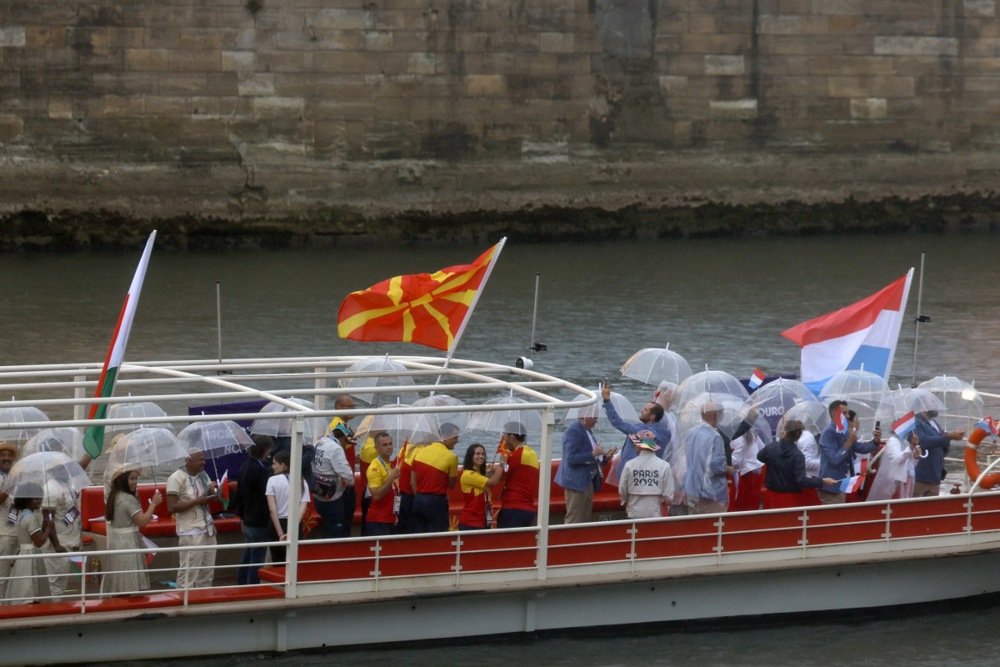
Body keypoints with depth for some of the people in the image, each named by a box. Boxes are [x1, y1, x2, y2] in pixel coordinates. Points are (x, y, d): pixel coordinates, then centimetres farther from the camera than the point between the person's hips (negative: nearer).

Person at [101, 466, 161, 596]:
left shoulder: (113, 496, 11)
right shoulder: (129, 499, -17)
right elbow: (142, 521, -19)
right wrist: (154, 503, -11)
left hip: (115, 541, 9)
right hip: (128, 544, -9)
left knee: (118, 583, 10)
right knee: (130, 584, -6)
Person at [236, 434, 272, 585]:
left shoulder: (244, 467, 9)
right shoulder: (261, 471, -19)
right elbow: (267, 496, -17)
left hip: (248, 521, 9)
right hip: (260, 523, -9)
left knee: (246, 558, 15)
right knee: (256, 560, -4)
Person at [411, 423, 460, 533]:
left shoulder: (422, 452, 5)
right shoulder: (451, 457, -13)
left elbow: (413, 482, 9)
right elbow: (452, 484, -4)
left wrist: (419, 497, 16)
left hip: (418, 500, 6)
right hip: (436, 502, -6)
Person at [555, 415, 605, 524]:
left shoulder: (587, 431, 11)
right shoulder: (573, 431, -16)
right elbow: (571, 458, -23)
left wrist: (602, 457, 7)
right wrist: (593, 454, -25)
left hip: (587, 481, 10)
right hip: (577, 481, -10)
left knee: (586, 520, 12)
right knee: (574, 520, -7)